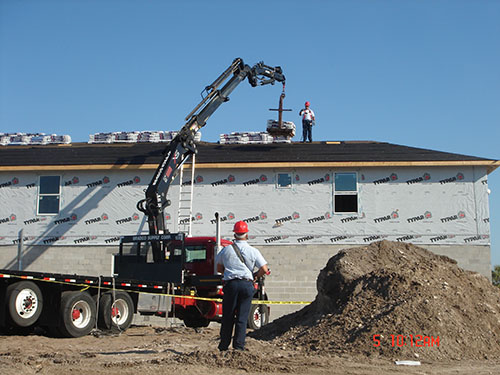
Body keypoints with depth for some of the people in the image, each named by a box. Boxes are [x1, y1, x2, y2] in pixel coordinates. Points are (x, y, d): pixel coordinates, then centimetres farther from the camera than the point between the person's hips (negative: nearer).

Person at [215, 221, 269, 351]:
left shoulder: (226, 250, 7)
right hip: (247, 285, -1)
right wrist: (254, 276, 14)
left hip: (230, 284, 1)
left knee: (228, 317, 9)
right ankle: (239, 347, 1)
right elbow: (264, 269, -3)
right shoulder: (253, 251, 2)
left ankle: (223, 346, 14)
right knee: (242, 318, 3)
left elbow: (219, 268, 18)